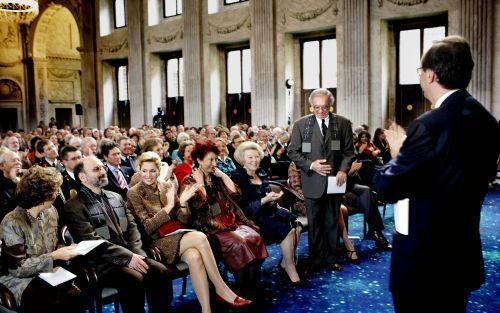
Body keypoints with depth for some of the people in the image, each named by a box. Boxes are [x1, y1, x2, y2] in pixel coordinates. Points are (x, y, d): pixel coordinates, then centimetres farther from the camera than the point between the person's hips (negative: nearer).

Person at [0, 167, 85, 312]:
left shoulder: (50, 212, 3)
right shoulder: (12, 223, -19)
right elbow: (17, 268, -18)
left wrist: (65, 250, -5)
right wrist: (54, 256, -21)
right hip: (22, 280, -5)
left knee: (76, 296, -24)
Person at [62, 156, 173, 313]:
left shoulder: (116, 197, 18)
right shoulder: (74, 206, -5)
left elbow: (132, 227, 12)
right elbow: (92, 241, -15)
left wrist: (136, 253, -8)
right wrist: (128, 257, -19)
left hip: (130, 255, 6)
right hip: (101, 262, -6)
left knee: (160, 271, -18)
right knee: (134, 279, -31)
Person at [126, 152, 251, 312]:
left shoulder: (167, 186, 10)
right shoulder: (134, 193, 0)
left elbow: (184, 220, 10)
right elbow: (147, 228, -9)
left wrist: (182, 203, -10)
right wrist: (168, 206, -16)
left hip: (179, 235, 4)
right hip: (160, 242, -4)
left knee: (194, 256, -33)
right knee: (200, 237, -31)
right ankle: (222, 288, -22)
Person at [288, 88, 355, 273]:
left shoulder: (343, 123, 0)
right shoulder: (301, 124, -3)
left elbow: (349, 151, 4)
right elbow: (292, 151, -1)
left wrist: (343, 169, -13)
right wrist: (311, 165, -14)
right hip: (312, 181, -1)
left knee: (332, 221, 12)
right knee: (314, 222, 9)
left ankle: (330, 257, 25)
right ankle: (316, 258, 21)